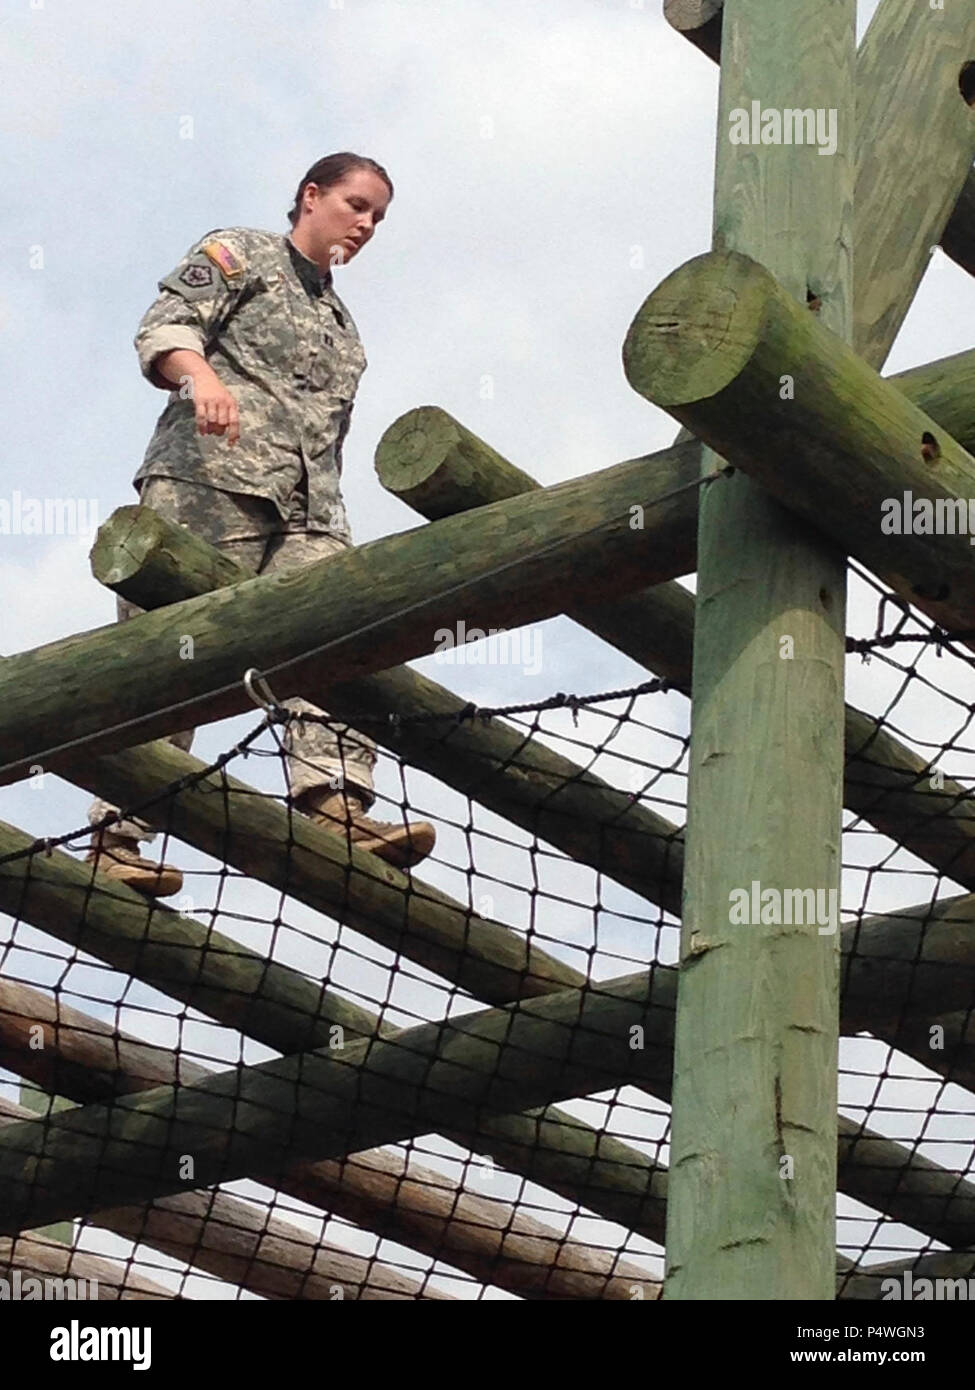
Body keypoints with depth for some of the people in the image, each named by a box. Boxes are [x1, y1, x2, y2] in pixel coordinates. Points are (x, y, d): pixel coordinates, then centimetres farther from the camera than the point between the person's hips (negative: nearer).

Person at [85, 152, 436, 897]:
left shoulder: (342, 323, 33)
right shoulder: (241, 252, 13)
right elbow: (165, 325, -2)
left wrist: (326, 505, 20)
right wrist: (201, 375, -23)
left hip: (307, 507, 7)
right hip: (212, 479, -6)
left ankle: (334, 798, -33)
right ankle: (117, 837, -10)